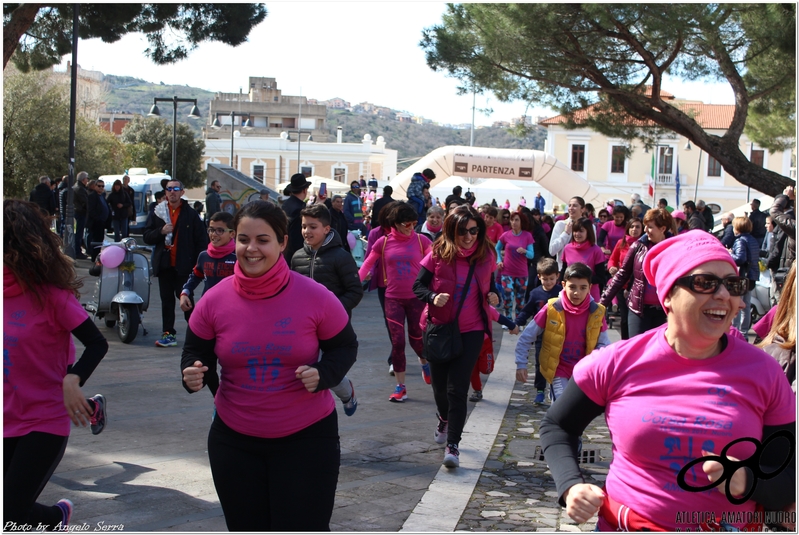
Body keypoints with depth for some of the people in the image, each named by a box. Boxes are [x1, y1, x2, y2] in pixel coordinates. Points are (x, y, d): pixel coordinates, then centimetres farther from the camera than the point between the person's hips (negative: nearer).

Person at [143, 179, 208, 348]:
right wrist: (161, 231, -14)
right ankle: (168, 334, 11)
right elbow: (147, 237, 5)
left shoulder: (191, 214, -1)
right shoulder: (157, 213, 9)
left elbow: (202, 240, -2)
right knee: (167, 301, 7)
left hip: (183, 265, -4)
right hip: (164, 264, 4)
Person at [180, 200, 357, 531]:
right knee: (246, 526, 17)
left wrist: (323, 375, -19)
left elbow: (345, 347, 1)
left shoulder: (314, 297, -13)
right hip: (234, 440, 3)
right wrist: (193, 374, -16)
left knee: (303, 526, 3)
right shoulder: (214, 300, -7)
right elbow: (196, 352, 7)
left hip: (306, 438, -2)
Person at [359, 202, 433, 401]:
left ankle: (424, 362, 45)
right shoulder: (384, 242, -1)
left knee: (416, 338, 8)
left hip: (416, 297, 0)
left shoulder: (421, 240, -4)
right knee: (397, 342, -1)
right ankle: (400, 387, 9)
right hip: (393, 298, 1)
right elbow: (368, 264, 5)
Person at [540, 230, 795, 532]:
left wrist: (748, 482, -23)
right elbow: (556, 426, 4)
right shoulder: (616, 363, -10)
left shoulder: (764, 372, -8)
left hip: (732, 526, 1)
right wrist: (571, 486, -12)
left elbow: (790, 481, -3)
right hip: (627, 525, 0)